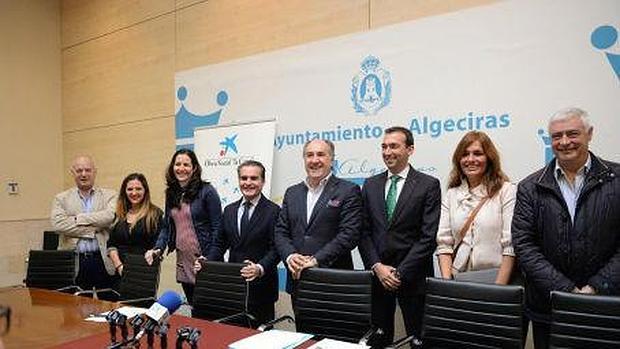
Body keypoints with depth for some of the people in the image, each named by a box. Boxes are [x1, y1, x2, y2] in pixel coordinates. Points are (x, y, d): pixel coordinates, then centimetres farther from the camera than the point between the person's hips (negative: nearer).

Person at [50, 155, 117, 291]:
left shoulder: (109, 195, 7)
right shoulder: (61, 199, 10)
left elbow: (110, 216, -12)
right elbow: (59, 224, -7)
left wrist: (78, 218, -9)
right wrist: (93, 229, -10)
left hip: (104, 261, 0)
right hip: (74, 263, 1)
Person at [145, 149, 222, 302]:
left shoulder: (206, 191, -8)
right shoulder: (171, 193, 11)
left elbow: (217, 228, -9)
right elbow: (166, 226, 16)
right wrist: (157, 249, 0)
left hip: (204, 259, -5)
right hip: (182, 260, 5)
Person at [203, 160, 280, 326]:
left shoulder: (273, 211, -6)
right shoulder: (229, 210, 12)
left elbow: (275, 249, -11)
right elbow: (219, 244, 14)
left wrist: (260, 268, -26)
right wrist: (207, 262, -2)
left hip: (260, 287, -4)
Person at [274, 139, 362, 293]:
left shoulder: (348, 191, -3)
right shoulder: (292, 192, 12)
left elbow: (349, 234, -12)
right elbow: (280, 231, 10)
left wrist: (316, 260, -17)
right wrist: (290, 256, -9)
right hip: (297, 277, 4)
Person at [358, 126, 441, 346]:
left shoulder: (429, 185, -3)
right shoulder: (370, 185, 9)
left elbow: (429, 236, -9)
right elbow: (364, 232, 6)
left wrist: (401, 272, -13)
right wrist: (377, 266, -7)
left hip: (413, 277, -3)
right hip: (377, 275, 3)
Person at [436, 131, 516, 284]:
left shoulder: (507, 191, 0)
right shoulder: (451, 195, 9)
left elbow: (511, 246, -6)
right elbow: (444, 243, 5)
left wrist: (499, 287, -13)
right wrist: (447, 282, -6)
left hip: (494, 278, -2)